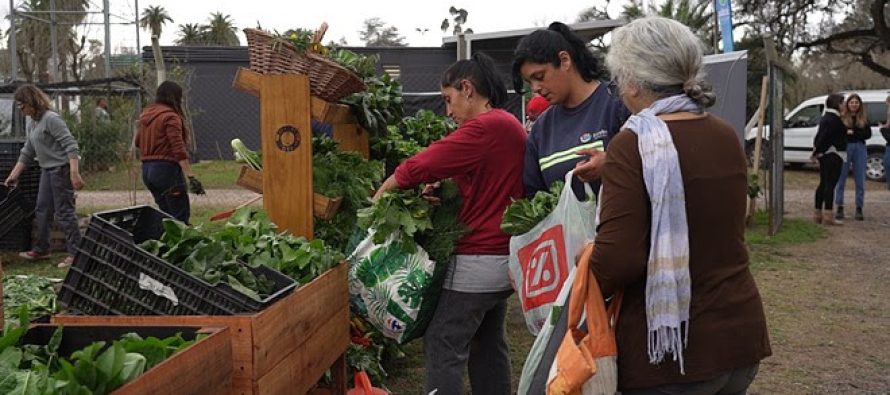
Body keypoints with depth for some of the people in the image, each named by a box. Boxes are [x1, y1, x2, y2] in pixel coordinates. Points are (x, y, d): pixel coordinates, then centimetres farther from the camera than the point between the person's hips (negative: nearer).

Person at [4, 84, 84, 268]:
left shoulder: (51, 119, -18)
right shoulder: (30, 121, 11)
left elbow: (71, 146, -22)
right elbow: (27, 151, 21)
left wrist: (75, 174, -29)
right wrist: (14, 175, 22)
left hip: (62, 168, -10)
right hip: (47, 169, 10)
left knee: (63, 211, -6)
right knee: (42, 210, 16)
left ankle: (75, 253, 0)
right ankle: (41, 250, 28)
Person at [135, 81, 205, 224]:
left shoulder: (145, 115, 14)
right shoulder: (170, 117, -11)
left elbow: (138, 142, 21)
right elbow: (178, 149, -20)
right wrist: (191, 176, -25)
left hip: (147, 169, 9)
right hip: (166, 169, -8)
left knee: (167, 214, 15)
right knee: (181, 216, -6)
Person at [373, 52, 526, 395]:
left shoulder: (485, 127, -18)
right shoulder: (510, 125, 13)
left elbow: (423, 164, -19)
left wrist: (379, 197, -6)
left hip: (477, 261, -10)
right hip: (503, 256, 10)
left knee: (443, 348, -2)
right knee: (489, 345, 17)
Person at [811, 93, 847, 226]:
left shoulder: (826, 117, 17)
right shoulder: (834, 119, -15)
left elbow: (819, 136, 16)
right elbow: (824, 136, -20)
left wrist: (817, 151, 11)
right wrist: (817, 152, -12)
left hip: (825, 155, 10)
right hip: (832, 156, -10)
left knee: (823, 184, 13)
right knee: (830, 184, -10)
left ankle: (818, 214, 17)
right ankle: (828, 216, -12)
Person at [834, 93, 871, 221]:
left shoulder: (864, 118, 7)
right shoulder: (841, 117, -1)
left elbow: (868, 134, -1)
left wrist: (853, 132, -14)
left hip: (860, 149, 2)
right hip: (844, 148, -2)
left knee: (860, 180, 4)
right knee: (841, 179, 2)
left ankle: (859, 209, 11)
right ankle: (840, 208, 10)